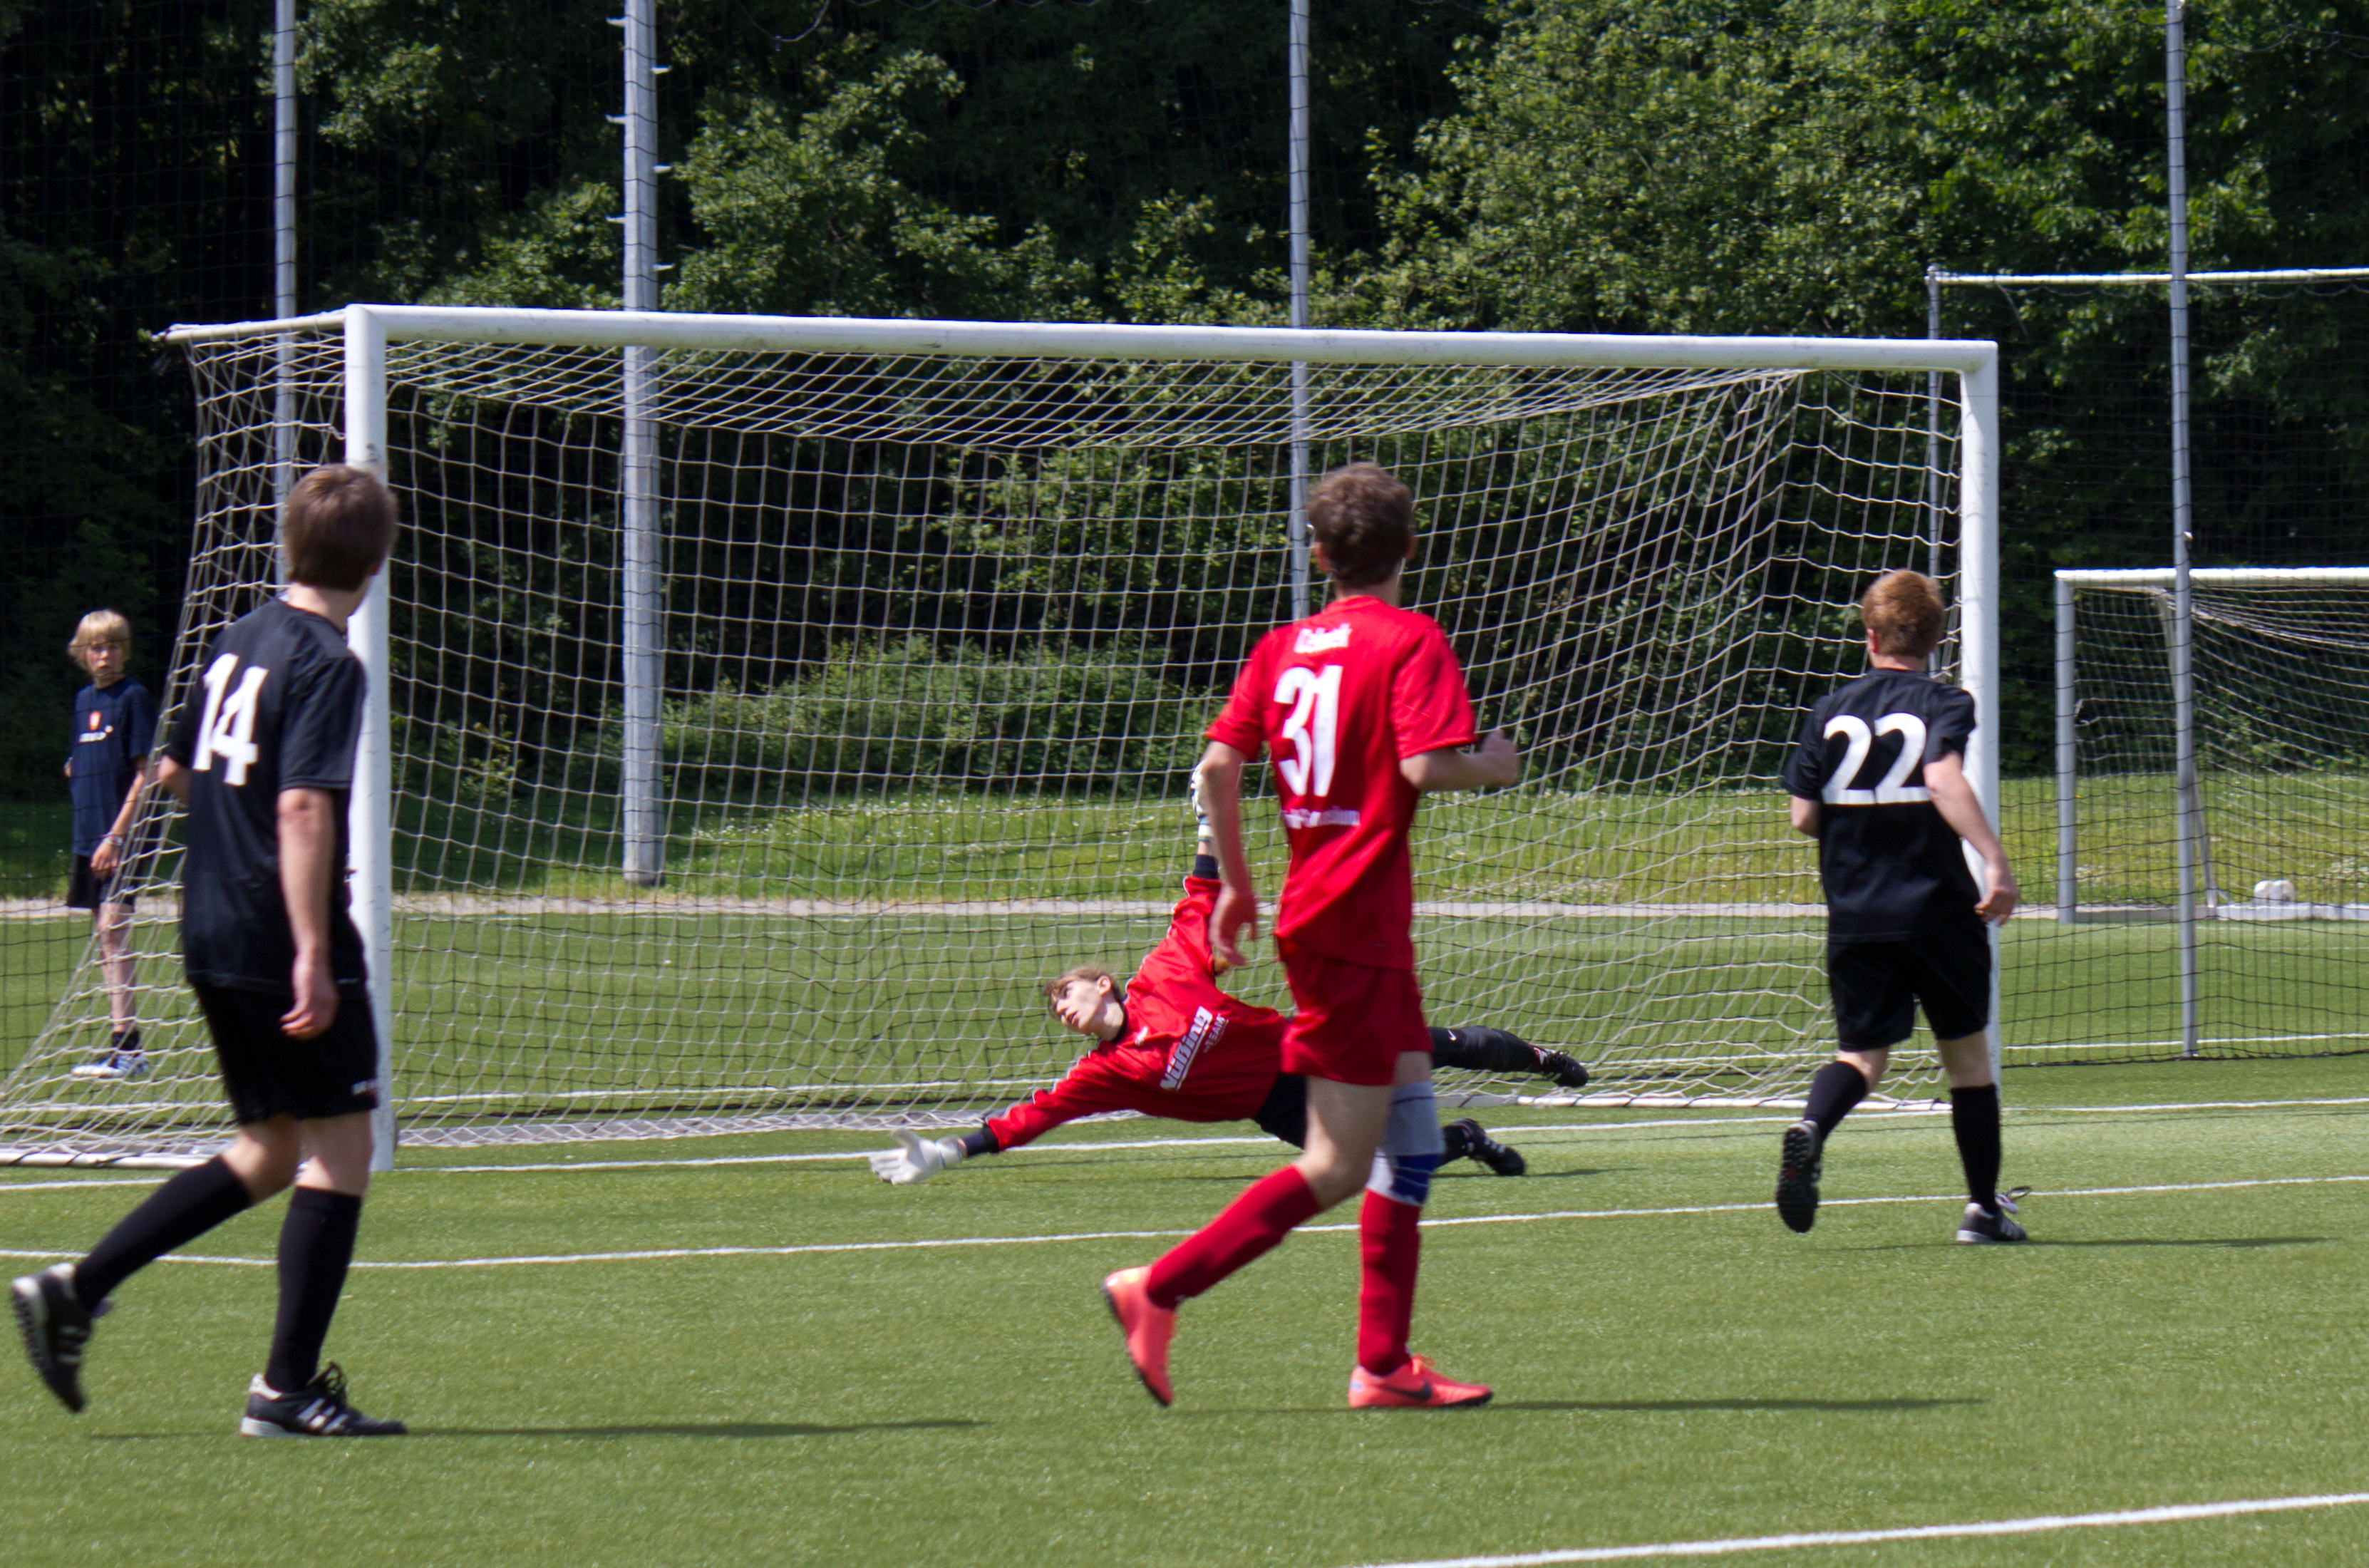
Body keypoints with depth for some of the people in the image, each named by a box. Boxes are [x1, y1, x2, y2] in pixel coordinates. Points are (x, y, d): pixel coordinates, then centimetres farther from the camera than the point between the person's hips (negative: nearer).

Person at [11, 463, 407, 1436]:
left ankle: (76, 1290, 10)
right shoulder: (326, 663, -14)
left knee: (270, 1152, 16)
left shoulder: (240, 641, 12)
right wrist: (313, 952, -27)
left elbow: (175, 771, 24)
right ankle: (288, 1389, -4)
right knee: (339, 1154, -2)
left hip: (213, 937, 9)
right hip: (282, 943, -9)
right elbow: (303, 807, -24)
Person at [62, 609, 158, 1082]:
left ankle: (127, 1045, -18)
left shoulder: (134, 698, -7)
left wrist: (117, 835, -16)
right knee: (103, 934, 10)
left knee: (114, 927, -15)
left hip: (120, 835, -8)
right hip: (89, 832, 8)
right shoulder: (84, 700, 15)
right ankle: (121, 1040, 15)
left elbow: (144, 774, -11)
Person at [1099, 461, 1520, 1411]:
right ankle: (1158, 1291, -12)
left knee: (1411, 1139, 13)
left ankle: (1384, 1363, 11)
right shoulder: (1411, 642, -8)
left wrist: (1236, 885, 15)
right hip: (1358, 925, -8)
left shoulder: (1284, 646, 11)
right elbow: (1427, 764, -20)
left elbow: (1219, 764, 6)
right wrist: (1495, 765, 0)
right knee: (1336, 1168, -6)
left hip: (1313, 912, 8)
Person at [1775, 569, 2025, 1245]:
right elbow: (1945, 781, -24)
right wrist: (1996, 860, -29)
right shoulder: (1942, 704, -5)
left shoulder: (1831, 711, 7)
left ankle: (1811, 1126, -28)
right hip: (1936, 907, -3)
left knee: (1862, 1052, 6)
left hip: (1854, 914, 3)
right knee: (1967, 1051, 12)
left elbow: (1803, 816, 6)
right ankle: (1984, 1207, 15)